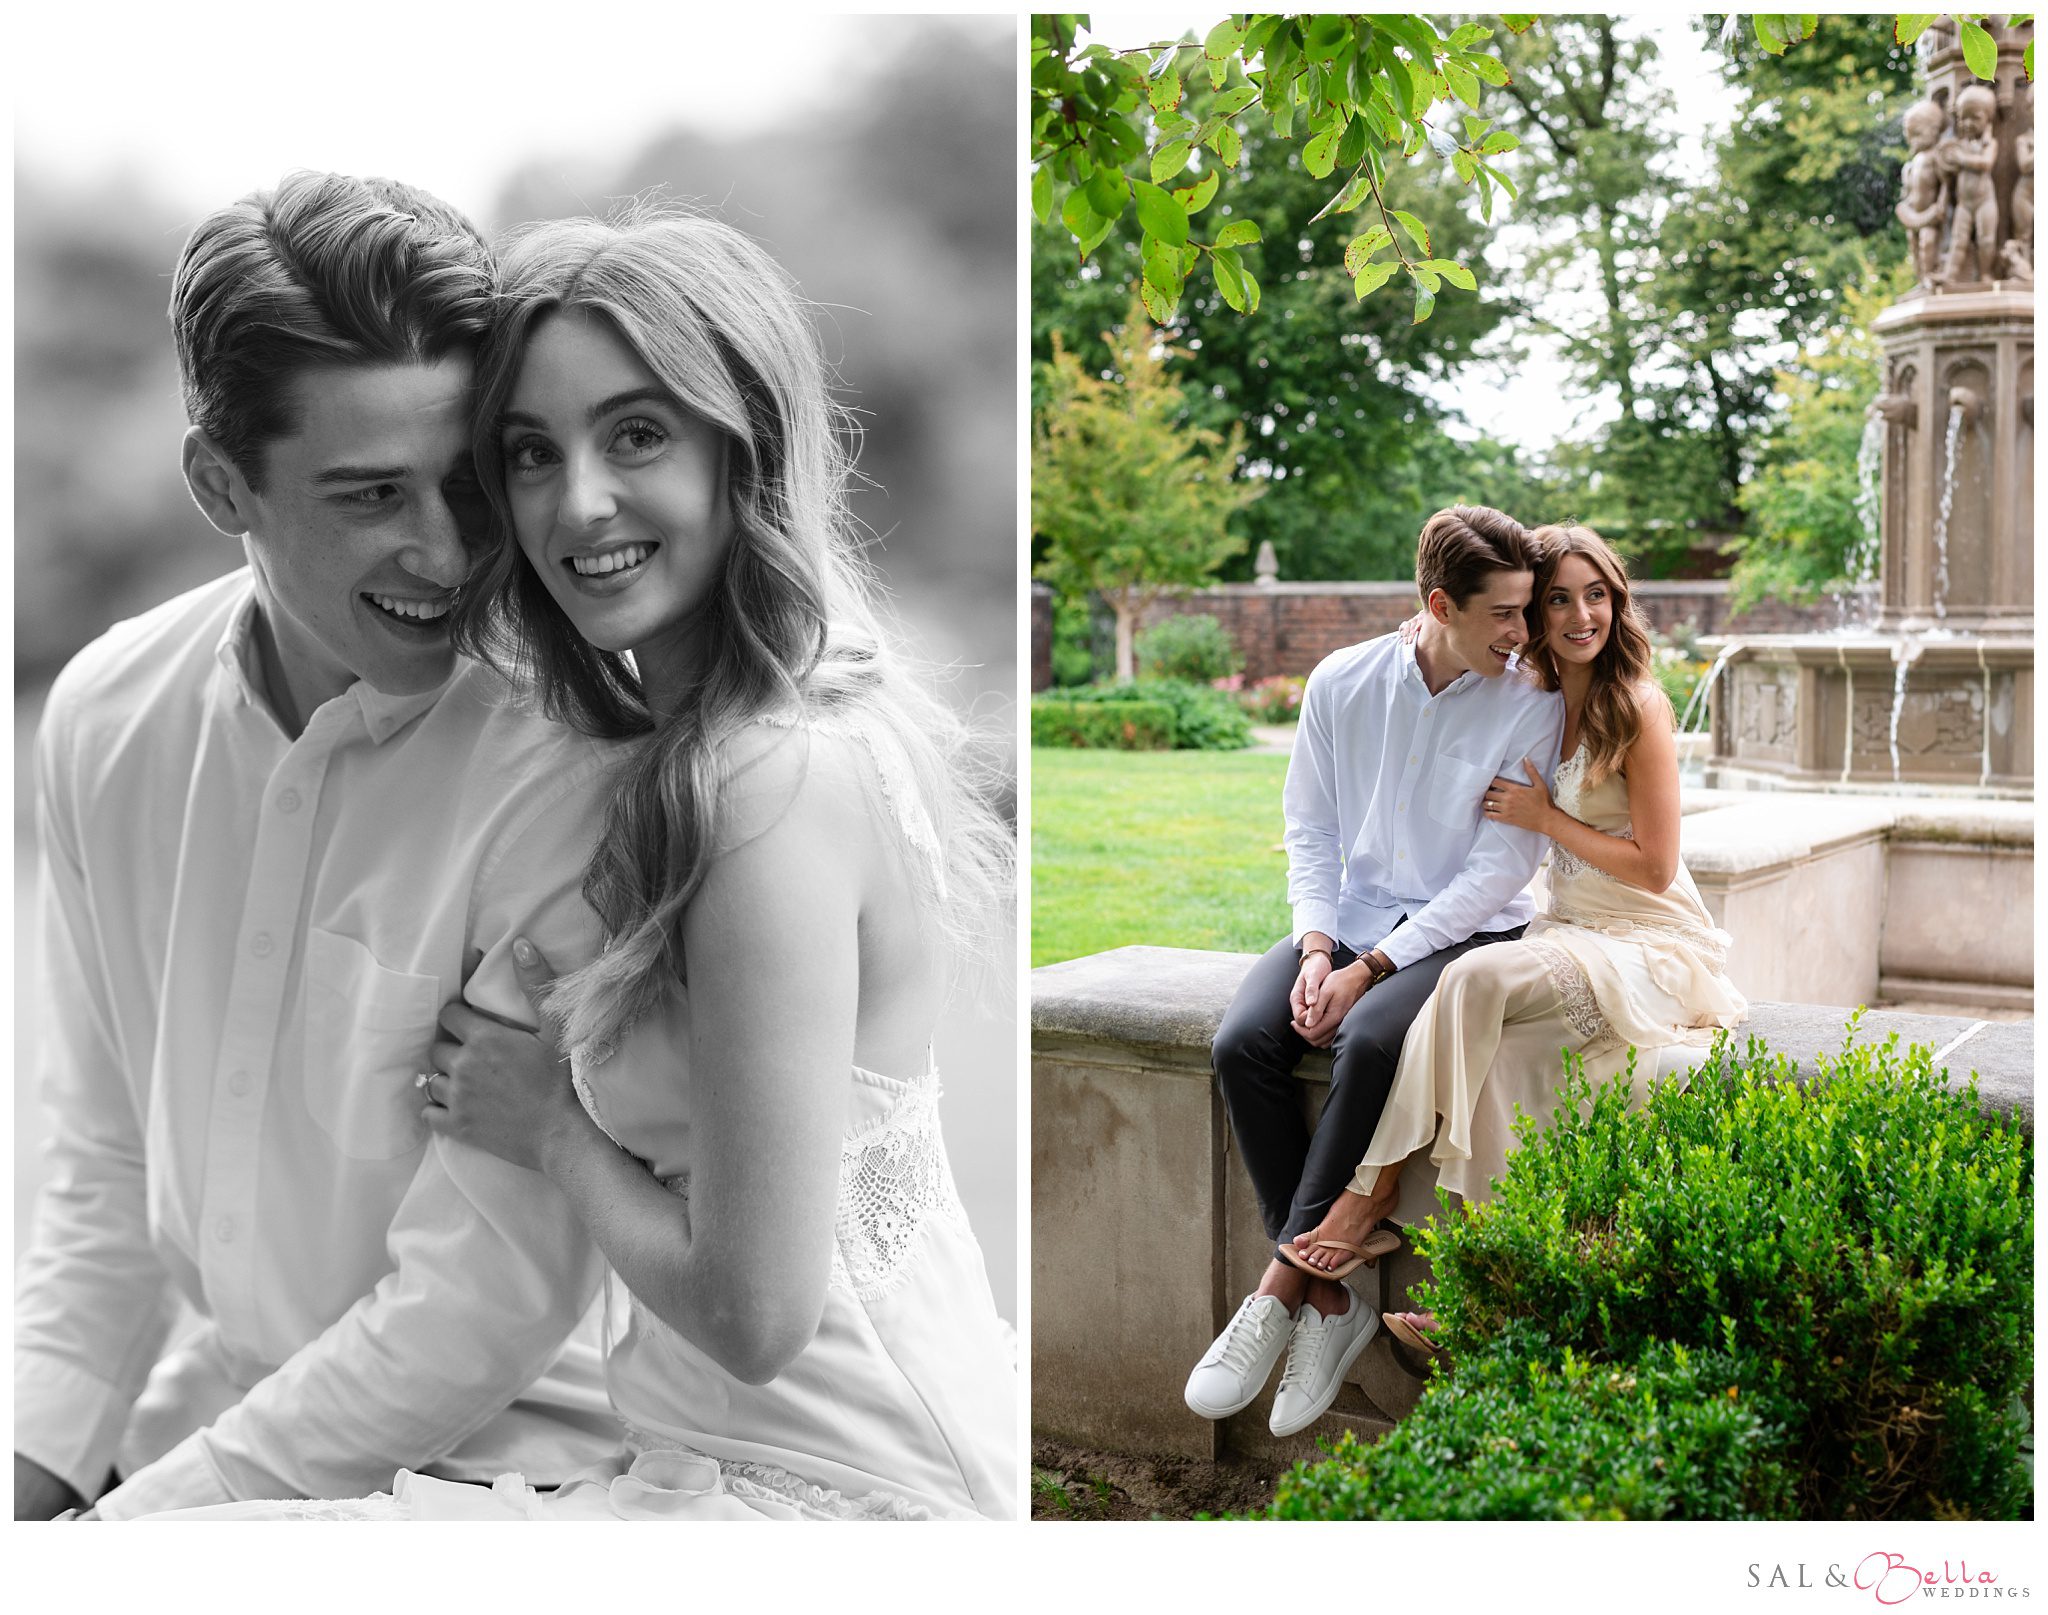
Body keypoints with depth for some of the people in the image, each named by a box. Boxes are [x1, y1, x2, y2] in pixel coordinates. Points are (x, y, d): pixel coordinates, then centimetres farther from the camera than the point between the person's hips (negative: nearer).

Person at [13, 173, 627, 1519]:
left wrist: (140, 1521, -15)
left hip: (474, 1461, -5)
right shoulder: (108, 717, -2)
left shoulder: (559, 777, -21)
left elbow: (481, 1310, -18)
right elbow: (108, 1173, 7)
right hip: (203, 1415, 5)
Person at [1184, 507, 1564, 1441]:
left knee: (1369, 1040, -34)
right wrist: (1316, 949, -10)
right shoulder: (1342, 683, 1)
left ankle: (1282, 1287, -21)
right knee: (1243, 1041, -23)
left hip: (1465, 931, -3)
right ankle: (1333, 1295, -17)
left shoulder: (1530, 707, -8)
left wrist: (1371, 970, -18)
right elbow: (1310, 828, 7)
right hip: (1351, 916, 4)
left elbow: (1500, 866, -12)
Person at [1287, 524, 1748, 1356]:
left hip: (1650, 945, -6)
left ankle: (1378, 1187, -24)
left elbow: (1653, 867, -10)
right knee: (1499, 1057, -26)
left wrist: (1543, 816, -10)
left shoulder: (1638, 707, -9)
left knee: (1477, 981, -32)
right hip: (1567, 929, 6)